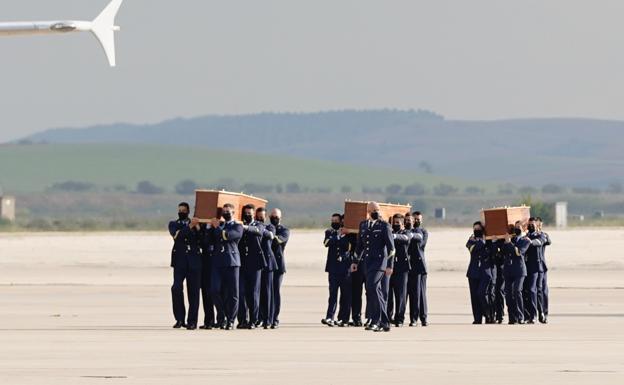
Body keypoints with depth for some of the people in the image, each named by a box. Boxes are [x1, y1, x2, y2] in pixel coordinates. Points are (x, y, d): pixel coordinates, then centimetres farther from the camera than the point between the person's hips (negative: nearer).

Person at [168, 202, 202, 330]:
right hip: (180, 261, -1)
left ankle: (192, 321, 3)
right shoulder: (174, 224, 13)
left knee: (193, 291, -2)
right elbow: (177, 235, -8)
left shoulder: (196, 224, 14)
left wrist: (198, 228, -11)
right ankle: (179, 319, -3)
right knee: (176, 288, -15)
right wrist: (190, 226, -16)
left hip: (194, 261, 1)